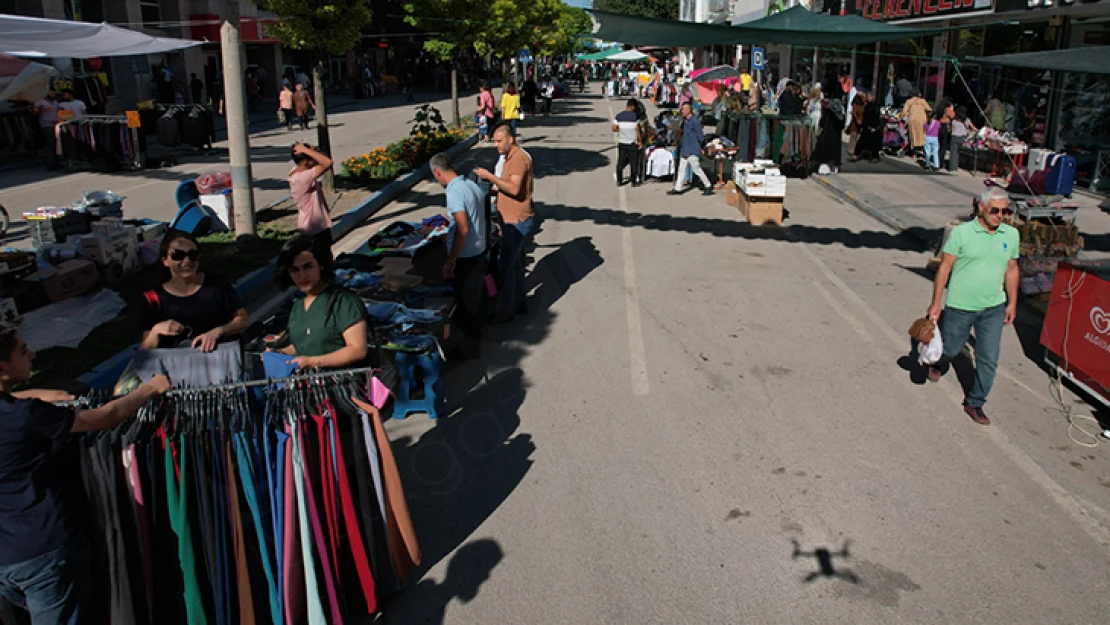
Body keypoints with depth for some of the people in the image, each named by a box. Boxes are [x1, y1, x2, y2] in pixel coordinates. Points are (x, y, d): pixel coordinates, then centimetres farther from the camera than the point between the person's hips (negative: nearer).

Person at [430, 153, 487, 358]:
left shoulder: (454, 192, -22)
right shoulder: (473, 186, 5)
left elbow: (462, 229, -28)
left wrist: (450, 261, -23)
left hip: (465, 257, -9)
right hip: (479, 252, 9)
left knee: (465, 300, 5)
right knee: (476, 293, 24)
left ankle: (468, 346, 16)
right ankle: (477, 330, 43)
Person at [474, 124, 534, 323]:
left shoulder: (518, 158, -17)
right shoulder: (510, 157, 15)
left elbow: (514, 189, -27)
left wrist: (490, 177, -23)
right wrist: (495, 185, 8)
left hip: (517, 222, -10)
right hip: (514, 220, 10)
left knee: (506, 265, -6)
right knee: (515, 263, 17)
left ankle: (505, 312, 0)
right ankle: (518, 304, 27)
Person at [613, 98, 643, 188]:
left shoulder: (618, 116, -1)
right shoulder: (635, 116, -10)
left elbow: (614, 129, -3)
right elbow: (638, 130, -7)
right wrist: (640, 142, 1)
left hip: (621, 142, 3)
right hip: (632, 143, -3)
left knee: (620, 162, 9)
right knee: (634, 163, 6)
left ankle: (619, 181, 11)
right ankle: (634, 182, 10)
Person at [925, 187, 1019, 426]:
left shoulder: (1011, 234, 1)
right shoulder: (961, 232, -12)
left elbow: (1011, 269, 12)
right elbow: (945, 267, -8)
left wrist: (1012, 303, 13)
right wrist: (936, 302, -9)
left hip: (993, 309, 3)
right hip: (959, 307, -3)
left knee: (989, 360, 3)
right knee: (951, 348, 14)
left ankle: (975, 403, 20)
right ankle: (939, 363, 51)